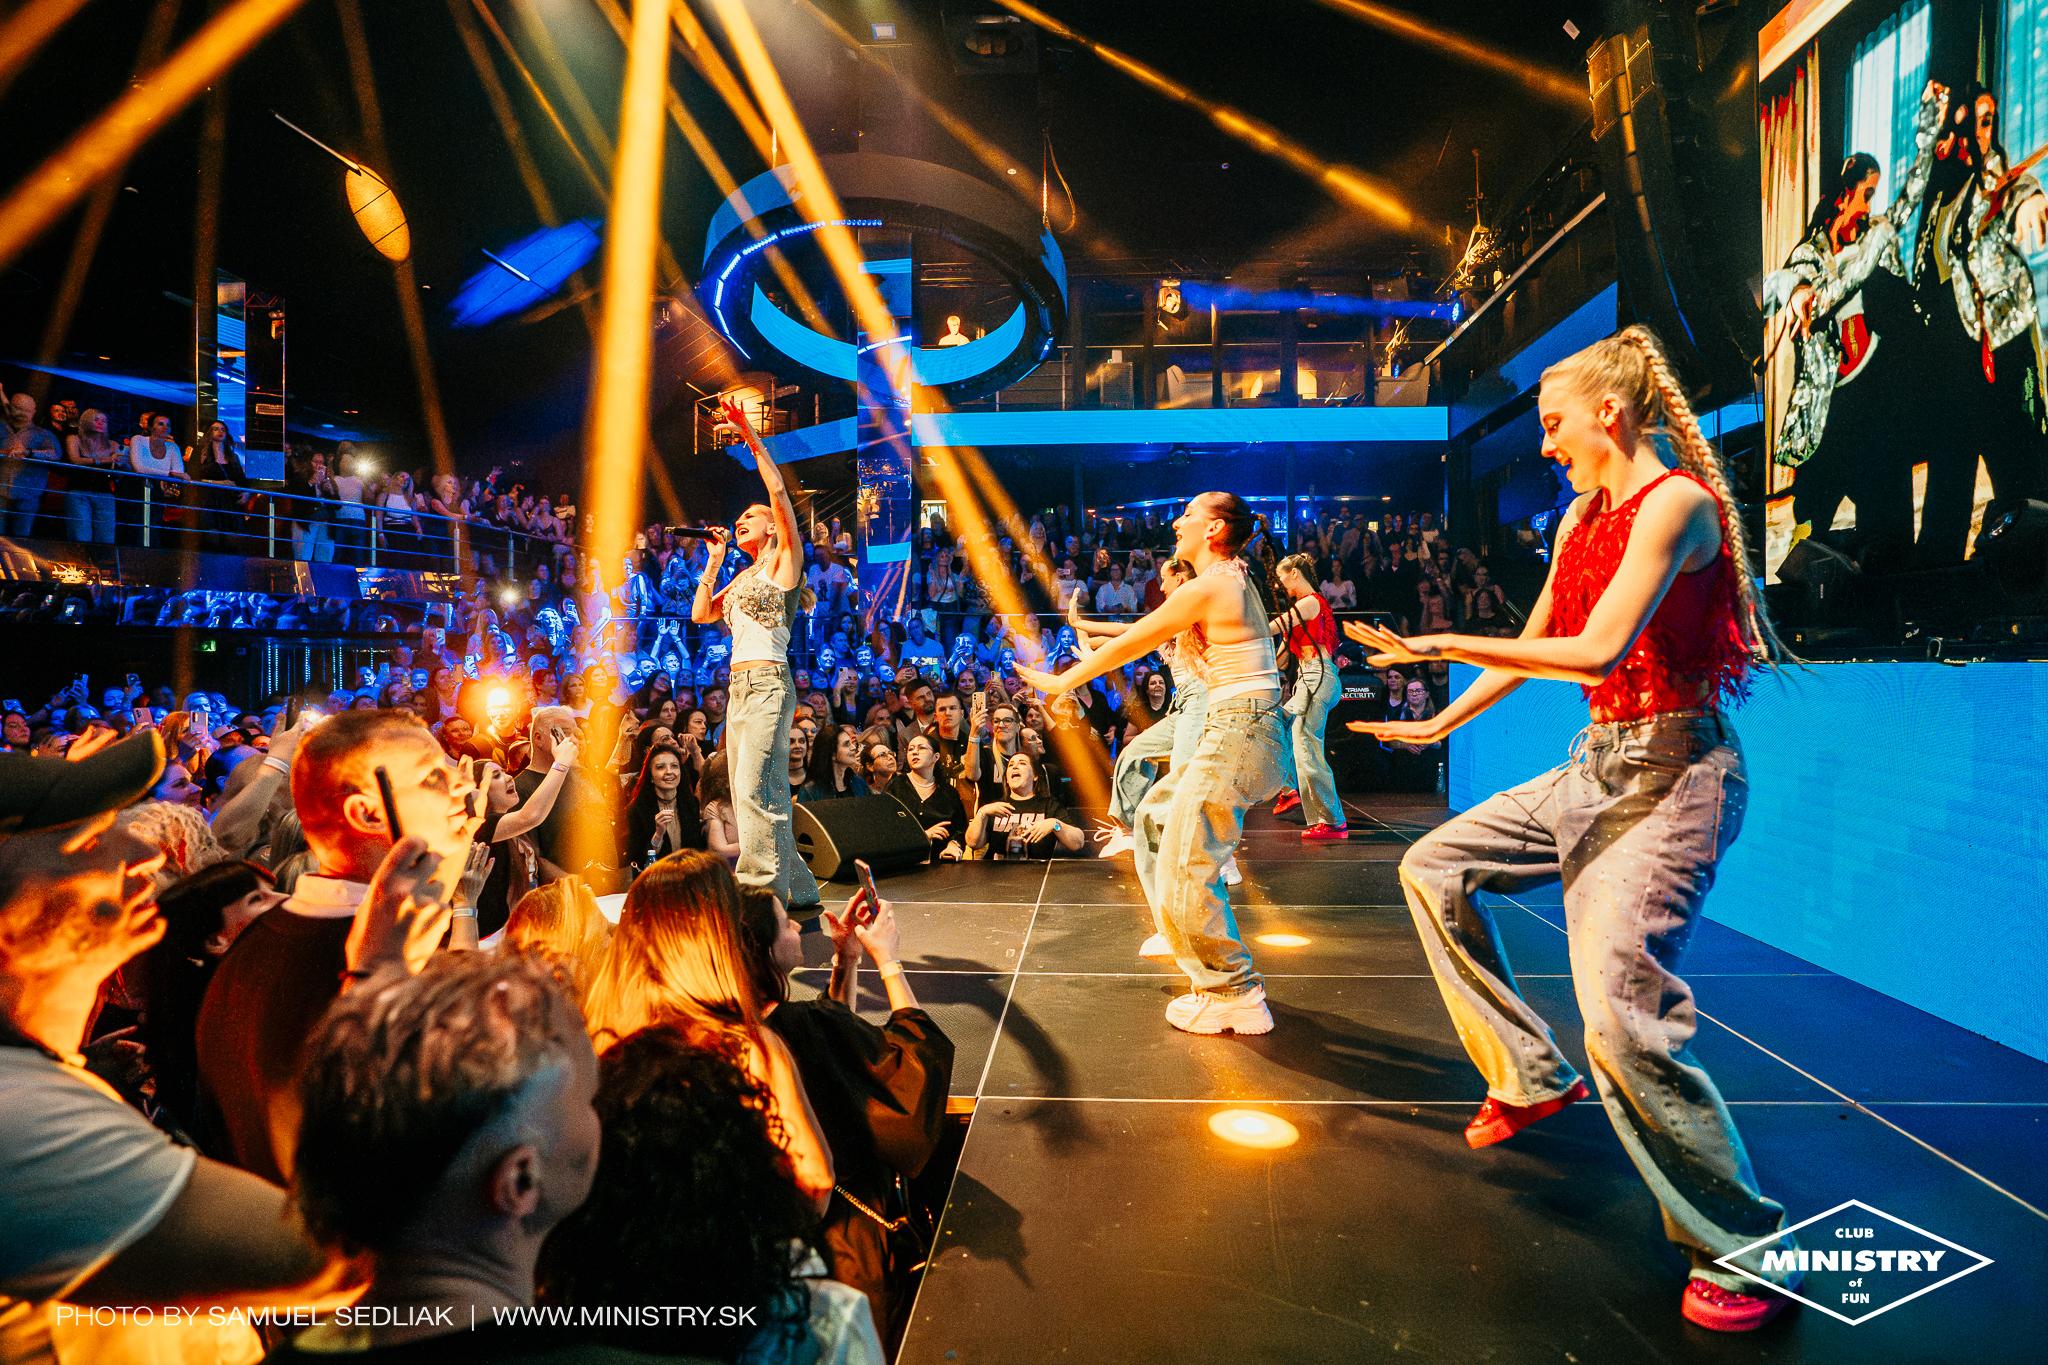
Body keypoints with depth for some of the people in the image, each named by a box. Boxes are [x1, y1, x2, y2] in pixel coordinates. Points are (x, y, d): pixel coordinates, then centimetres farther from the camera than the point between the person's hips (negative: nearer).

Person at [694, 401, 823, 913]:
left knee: (755, 790, -16)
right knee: (750, 794, 8)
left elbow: (779, 491, -10)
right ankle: (797, 889, 16)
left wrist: (751, 438, -12)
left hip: (769, 683, -9)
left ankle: (765, 893, -14)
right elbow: (700, 614, 20)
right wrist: (714, 561, 18)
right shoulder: (743, 577, 24)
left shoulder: (784, 559, 2)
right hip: (740, 686, 9)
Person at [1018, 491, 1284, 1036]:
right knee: (1155, 816, 24)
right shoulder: (1232, 582, 16)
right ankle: (1187, 931, 34)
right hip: (1234, 732, 11)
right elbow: (1147, 635, 25)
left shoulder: (1207, 588, -13)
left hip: (1238, 735, -11)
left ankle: (1236, 997, 4)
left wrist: (1063, 681, 5)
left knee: (1183, 869, -6)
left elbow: (1131, 644, -6)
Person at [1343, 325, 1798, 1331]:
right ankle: (1530, 1077, 19)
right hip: (1599, 763, 10)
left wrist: (1442, 646, -22)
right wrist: (1441, 724, 24)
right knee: (1435, 866, 10)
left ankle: (1743, 1252, 4)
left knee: (1621, 1018, -18)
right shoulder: (1580, 518, 13)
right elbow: (1533, 644, 20)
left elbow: (1599, 649, -25)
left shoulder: (1675, 503, -14)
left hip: (1672, 774, -9)